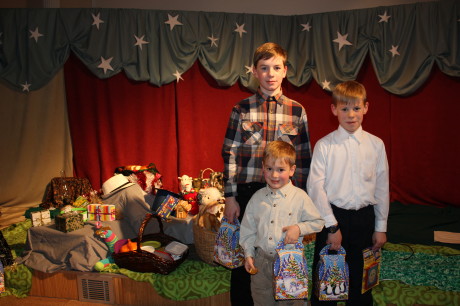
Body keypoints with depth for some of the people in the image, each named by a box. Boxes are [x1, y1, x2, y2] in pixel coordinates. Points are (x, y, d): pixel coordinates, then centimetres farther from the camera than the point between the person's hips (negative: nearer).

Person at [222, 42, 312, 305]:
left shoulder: (297, 111, 3)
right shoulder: (242, 109, 0)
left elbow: (304, 159, 6)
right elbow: (230, 155, 0)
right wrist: (230, 197, -4)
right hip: (247, 193, -1)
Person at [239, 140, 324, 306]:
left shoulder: (300, 196, -8)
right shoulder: (257, 198, 1)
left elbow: (318, 222, 0)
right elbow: (248, 229, 9)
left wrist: (299, 228, -15)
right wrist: (248, 254, 4)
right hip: (261, 262, 3)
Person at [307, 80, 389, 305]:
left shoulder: (376, 145, 1)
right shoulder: (324, 145, -6)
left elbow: (382, 187, 4)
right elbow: (315, 187, -9)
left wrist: (381, 227, 5)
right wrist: (332, 226, -11)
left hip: (364, 219, 2)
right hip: (332, 216, -2)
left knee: (361, 279, 14)